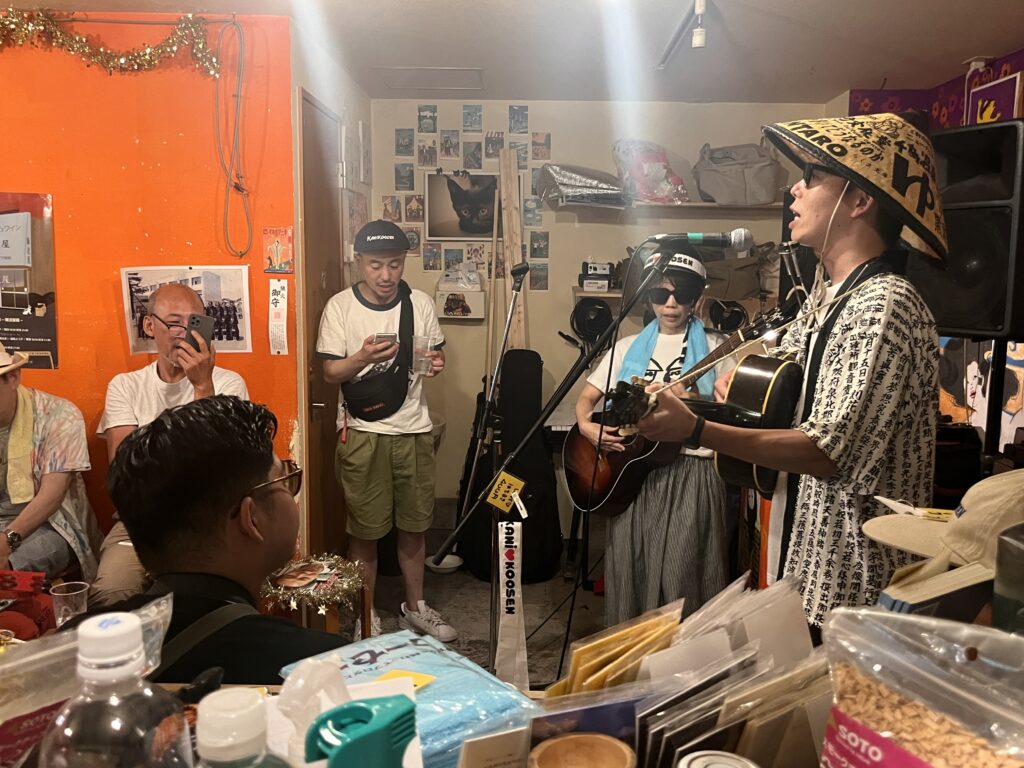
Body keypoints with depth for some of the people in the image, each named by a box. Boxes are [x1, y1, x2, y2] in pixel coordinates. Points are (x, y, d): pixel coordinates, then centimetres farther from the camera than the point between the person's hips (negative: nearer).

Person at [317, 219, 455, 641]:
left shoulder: (420, 303, 1)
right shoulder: (339, 306, -6)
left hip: (414, 430, 3)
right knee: (365, 530, 7)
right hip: (362, 432, -2)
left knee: (414, 524, 14)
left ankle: (414, 607, 33)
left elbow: (435, 353, 12)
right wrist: (362, 358, -26)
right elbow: (330, 371, -6)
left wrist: (437, 362, -12)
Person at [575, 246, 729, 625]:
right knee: (629, 575, 8)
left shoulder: (714, 350, 2)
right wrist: (586, 426, -8)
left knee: (680, 581, -3)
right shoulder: (628, 348, 11)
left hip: (689, 473, -3)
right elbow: (587, 396, 13)